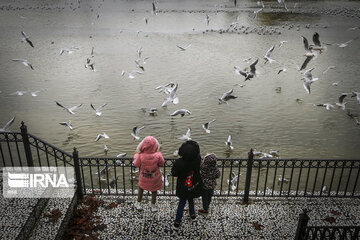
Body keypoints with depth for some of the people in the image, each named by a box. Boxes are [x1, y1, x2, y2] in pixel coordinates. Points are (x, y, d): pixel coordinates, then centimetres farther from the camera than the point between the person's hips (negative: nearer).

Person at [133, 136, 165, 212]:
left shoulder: (141, 156, -29)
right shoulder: (157, 155, -29)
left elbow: (136, 164, -11)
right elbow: (162, 163, -11)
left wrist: (136, 154, 3)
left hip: (144, 177, 0)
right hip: (155, 177, 0)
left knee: (141, 189, 28)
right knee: (154, 190, 24)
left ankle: (138, 204, 44)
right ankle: (153, 206, 41)